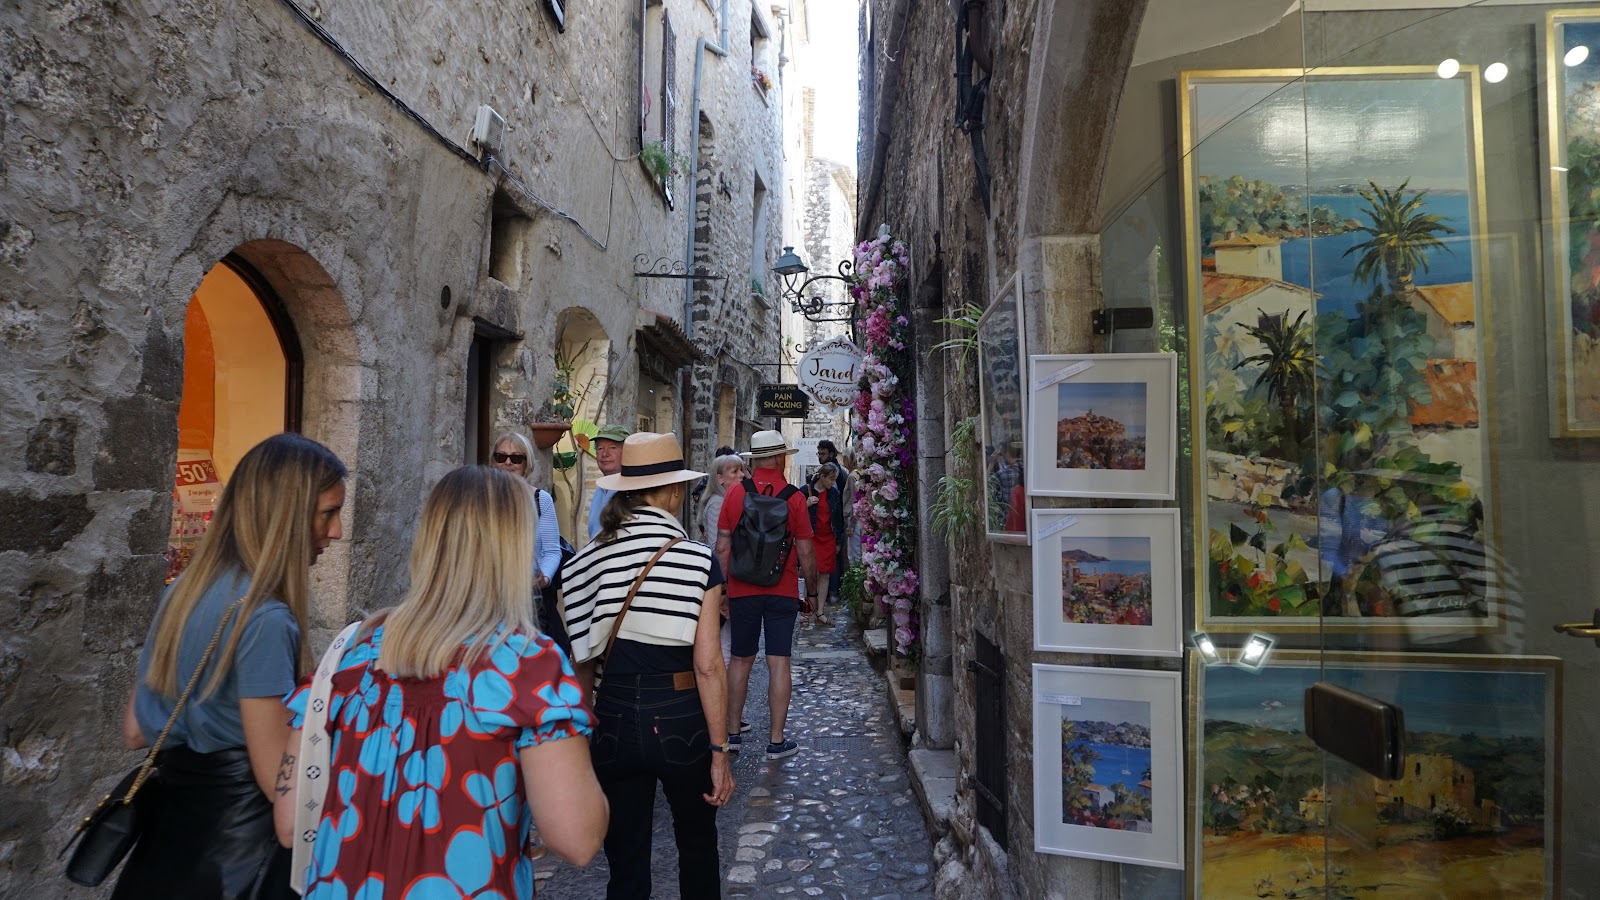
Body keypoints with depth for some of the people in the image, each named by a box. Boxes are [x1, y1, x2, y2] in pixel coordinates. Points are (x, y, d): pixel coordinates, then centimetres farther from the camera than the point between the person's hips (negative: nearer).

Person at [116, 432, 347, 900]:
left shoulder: (183, 590, 3)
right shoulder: (266, 618, -24)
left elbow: (135, 731, 11)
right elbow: (278, 780, -21)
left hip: (167, 821, 8)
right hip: (233, 840, -8)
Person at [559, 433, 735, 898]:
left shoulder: (587, 560, -3)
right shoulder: (697, 559, -12)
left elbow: (581, 663, 2)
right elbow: (708, 665, -14)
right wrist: (719, 752, -6)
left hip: (613, 723, 2)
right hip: (679, 721, -2)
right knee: (697, 847, 23)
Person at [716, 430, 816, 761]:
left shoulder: (735, 493, -3)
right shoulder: (794, 498, -7)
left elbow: (722, 547, -2)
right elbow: (806, 551, -4)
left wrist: (721, 589, 7)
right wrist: (812, 588, 9)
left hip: (742, 591, 2)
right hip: (783, 591, -2)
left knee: (740, 660, 14)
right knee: (778, 663, 3)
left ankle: (732, 731, 24)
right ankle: (776, 740, 8)